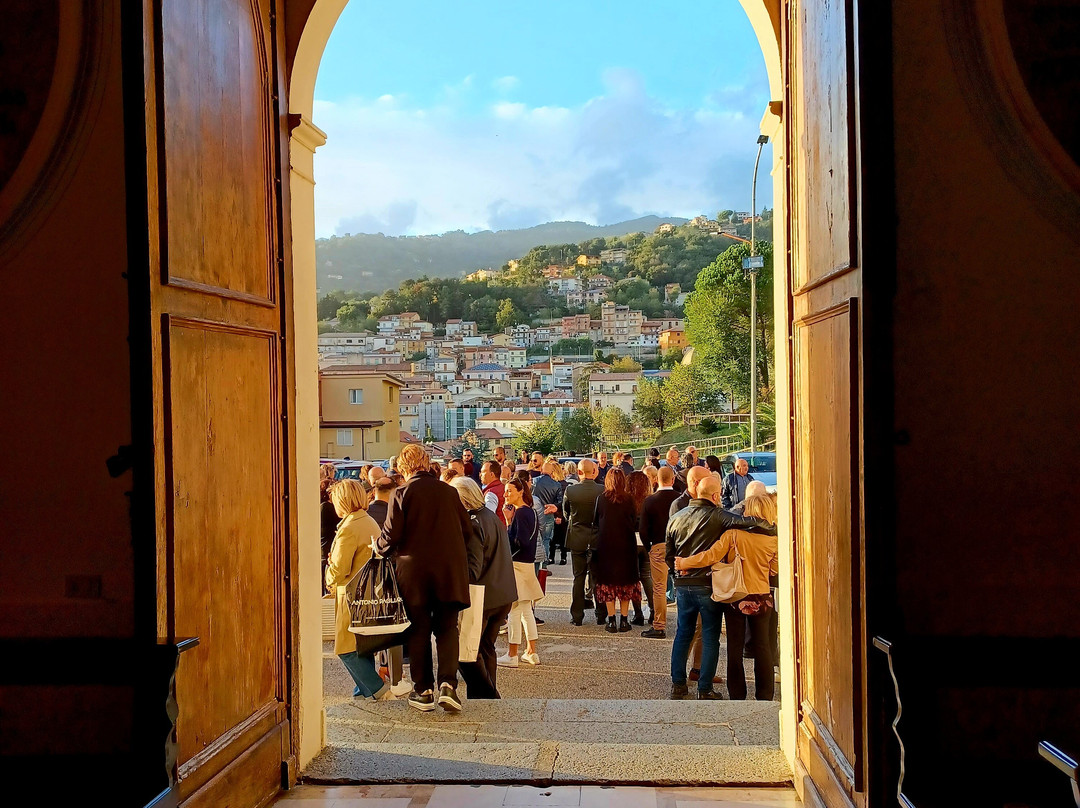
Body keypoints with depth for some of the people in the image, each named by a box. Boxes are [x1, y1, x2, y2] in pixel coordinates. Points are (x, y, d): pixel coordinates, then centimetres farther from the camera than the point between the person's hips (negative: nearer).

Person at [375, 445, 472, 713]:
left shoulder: (402, 494, -7)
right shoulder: (449, 492, 3)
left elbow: (391, 534, -10)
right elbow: (466, 529, 9)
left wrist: (379, 547, 11)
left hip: (414, 572, -2)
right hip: (450, 572, 2)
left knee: (419, 632, 9)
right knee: (447, 629, 9)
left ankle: (423, 691, 12)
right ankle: (448, 683, -8)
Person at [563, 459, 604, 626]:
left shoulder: (570, 491, -10)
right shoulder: (602, 491, -12)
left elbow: (566, 514, 4)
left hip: (577, 538, 0)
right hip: (597, 538, 0)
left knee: (578, 578, 8)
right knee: (598, 578, 9)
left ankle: (577, 616, 9)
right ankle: (601, 615, 12)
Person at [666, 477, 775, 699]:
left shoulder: (675, 519, 5)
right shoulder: (716, 516, -12)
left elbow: (669, 555, 13)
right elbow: (749, 522, -24)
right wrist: (775, 529, -10)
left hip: (683, 584, 5)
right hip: (708, 585, -5)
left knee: (683, 632, 16)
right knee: (710, 636, 5)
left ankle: (677, 683, 18)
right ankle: (705, 689, 6)